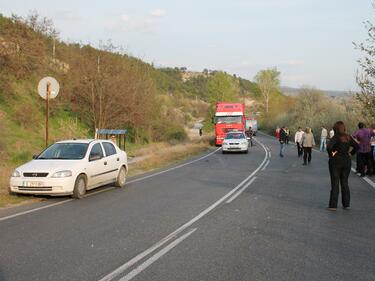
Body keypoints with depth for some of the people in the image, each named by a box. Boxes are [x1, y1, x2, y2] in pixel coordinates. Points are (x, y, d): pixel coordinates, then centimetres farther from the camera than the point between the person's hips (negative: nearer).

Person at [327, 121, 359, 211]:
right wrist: (350, 153, 9)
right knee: (345, 183, 13)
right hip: (347, 162, 5)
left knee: (335, 184, 1)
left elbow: (329, 147, -29)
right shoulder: (348, 138, 3)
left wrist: (331, 155, -15)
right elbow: (357, 146, 10)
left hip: (336, 162, -5)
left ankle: (333, 205, 2)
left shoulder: (335, 138, -14)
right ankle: (346, 204, 16)